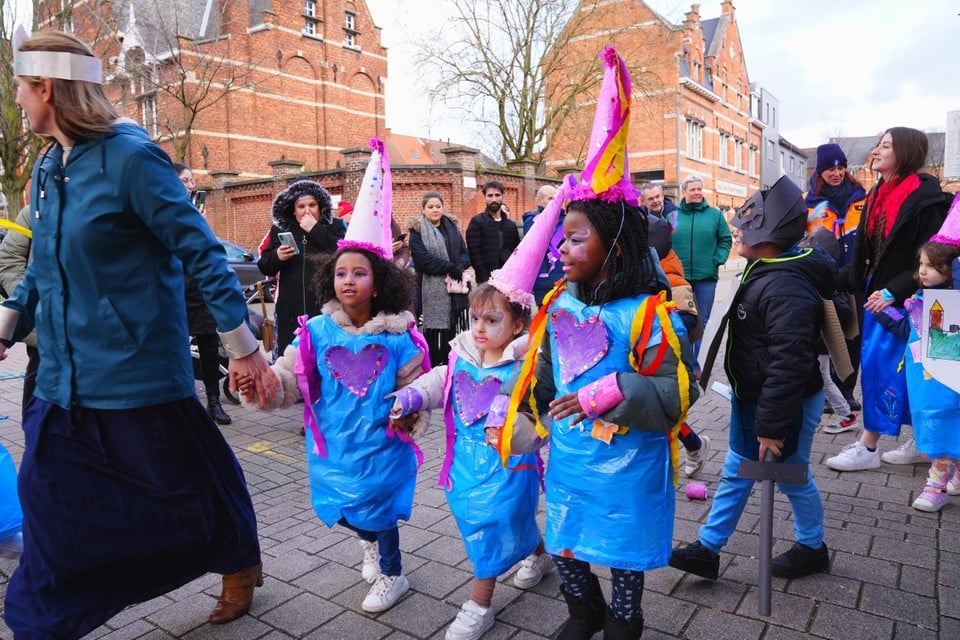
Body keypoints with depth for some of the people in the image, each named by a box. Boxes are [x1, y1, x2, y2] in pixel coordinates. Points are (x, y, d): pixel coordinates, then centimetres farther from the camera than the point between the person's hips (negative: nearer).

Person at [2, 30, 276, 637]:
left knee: (183, 487, 10)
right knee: (50, 505, 11)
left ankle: (241, 563, 37)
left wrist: (244, 347, -16)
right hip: (64, 377, 7)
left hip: (137, 374, -7)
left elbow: (203, 252, -16)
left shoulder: (130, 158, -14)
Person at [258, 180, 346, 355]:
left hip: (326, 306, -2)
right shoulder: (279, 230, 11)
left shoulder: (335, 226, 5)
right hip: (291, 308, 2)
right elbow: (264, 267, 11)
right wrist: (277, 257, -11)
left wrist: (316, 230, -12)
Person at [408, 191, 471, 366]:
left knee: (452, 328, 6)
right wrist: (449, 268, -17)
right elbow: (422, 258, -12)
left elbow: (464, 251, 14)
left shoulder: (451, 226, 17)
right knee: (435, 329, -4)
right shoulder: (417, 230, 0)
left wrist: (461, 265, -10)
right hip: (432, 289, -5)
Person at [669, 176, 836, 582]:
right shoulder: (763, 272, 6)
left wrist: (773, 426, -26)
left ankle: (812, 549, 38)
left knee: (792, 477, 12)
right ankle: (708, 549, 26)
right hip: (752, 397, 10)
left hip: (786, 405, -10)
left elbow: (789, 365, -30)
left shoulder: (786, 288, -28)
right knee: (736, 472, 15)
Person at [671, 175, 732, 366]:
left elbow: (725, 240, 10)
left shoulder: (715, 214, 5)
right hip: (679, 277, -1)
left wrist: (718, 259, -3)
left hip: (706, 276, 1)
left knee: (701, 321, 7)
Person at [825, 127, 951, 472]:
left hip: (903, 299, -8)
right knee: (907, 372, 14)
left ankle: (867, 447, 5)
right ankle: (920, 442, 25)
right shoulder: (878, 196, 9)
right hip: (877, 293, 8)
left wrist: (893, 292, -20)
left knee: (881, 367, -5)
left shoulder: (924, 197, -15)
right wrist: (838, 279, 8)